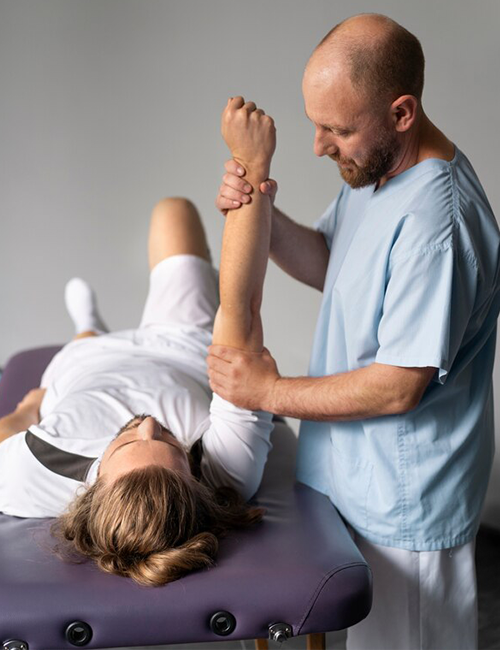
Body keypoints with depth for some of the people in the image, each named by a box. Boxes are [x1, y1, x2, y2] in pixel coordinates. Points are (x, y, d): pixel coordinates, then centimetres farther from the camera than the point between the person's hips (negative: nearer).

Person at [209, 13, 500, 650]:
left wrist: (271, 392, -17)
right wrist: (263, 217, -9)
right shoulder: (375, 168, 0)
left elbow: (398, 387, -28)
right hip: (357, 478, 9)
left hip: (405, 507, -8)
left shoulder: (435, 220, -31)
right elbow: (328, 266, 11)